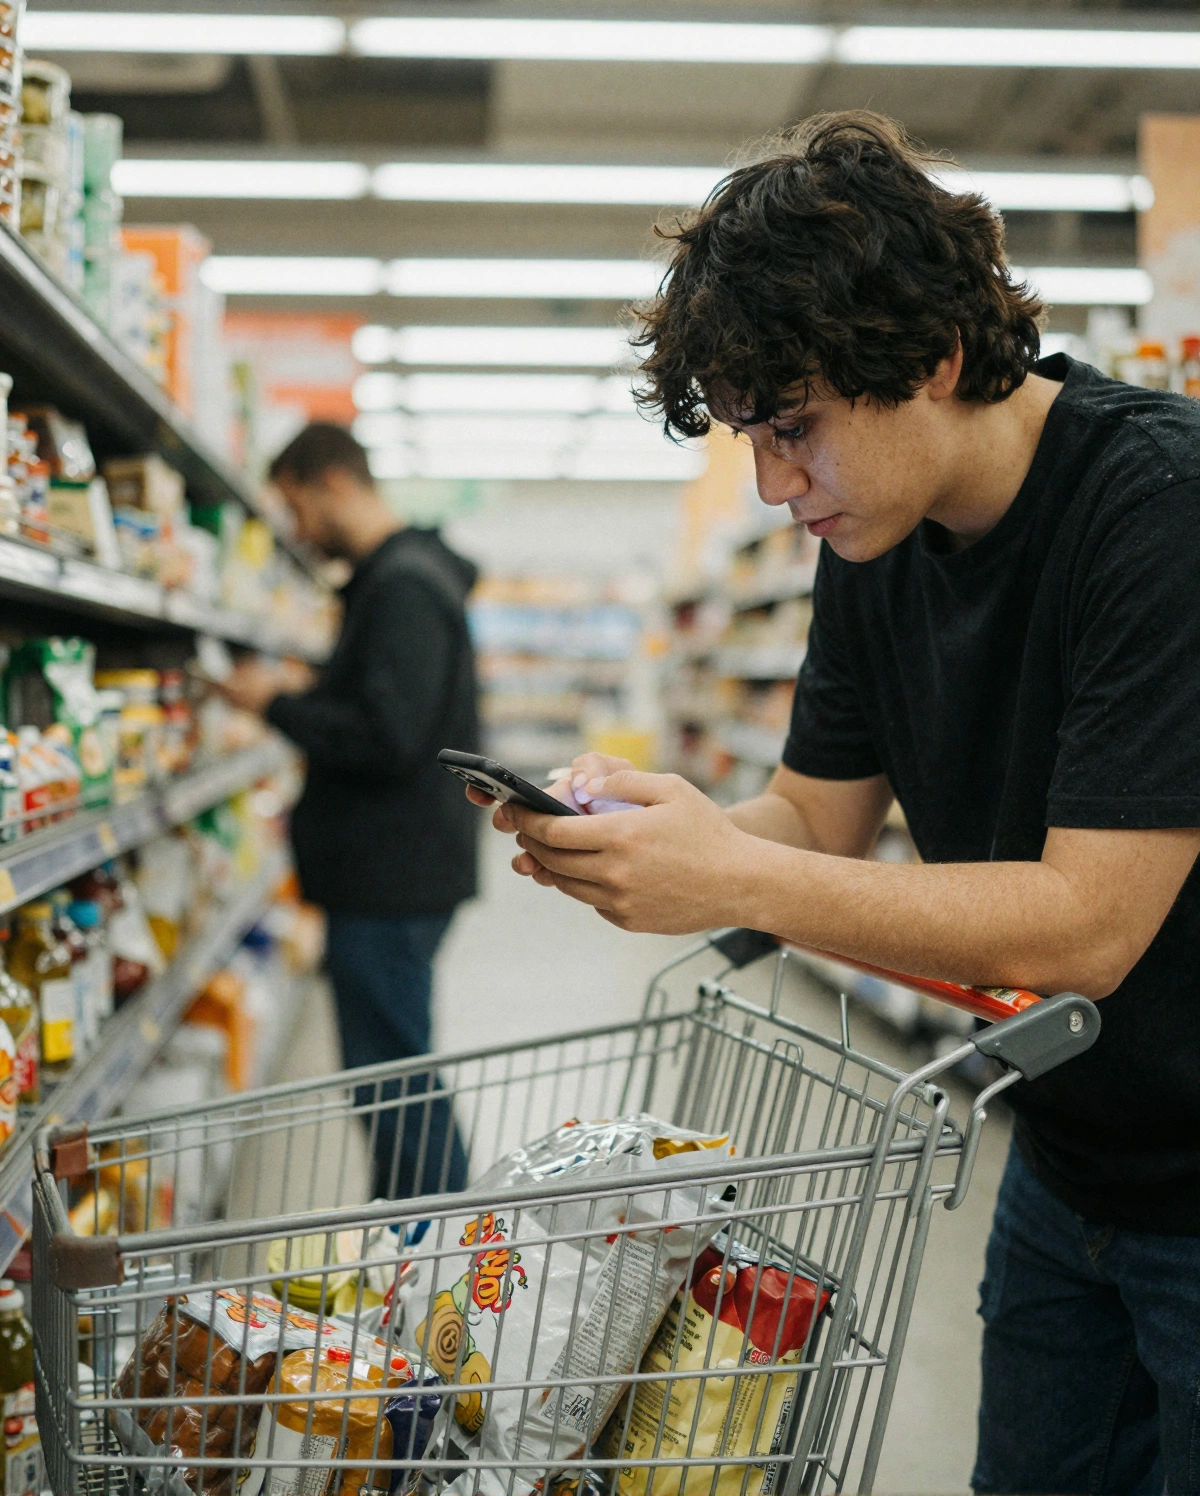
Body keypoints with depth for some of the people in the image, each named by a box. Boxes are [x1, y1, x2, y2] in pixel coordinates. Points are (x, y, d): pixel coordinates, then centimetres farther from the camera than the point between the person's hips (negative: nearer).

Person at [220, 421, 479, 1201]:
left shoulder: (403, 587, -17)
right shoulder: (403, 575, 16)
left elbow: (386, 736, -25)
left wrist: (279, 703, -13)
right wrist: (299, 695, 13)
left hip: (393, 880, -11)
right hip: (396, 872, 11)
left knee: (393, 1079, -4)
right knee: (396, 1068, 18)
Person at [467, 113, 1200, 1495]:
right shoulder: (880, 539, 0)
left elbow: (1087, 924, -29)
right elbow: (817, 821, 3)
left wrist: (729, 878, -30)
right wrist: (619, 822, -16)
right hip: (1068, 1162, 7)